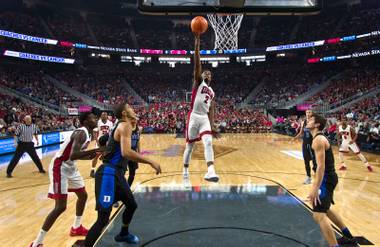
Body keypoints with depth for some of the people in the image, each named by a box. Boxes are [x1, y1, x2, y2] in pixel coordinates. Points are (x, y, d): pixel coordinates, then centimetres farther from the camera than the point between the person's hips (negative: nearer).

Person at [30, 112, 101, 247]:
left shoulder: (88, 134, 8)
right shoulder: (81, 133, -22)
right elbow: (72, 155, -35)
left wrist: (91, 156, 3)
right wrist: (94, 150, -36)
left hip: (70, 167, 10)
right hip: (60, 168, -10)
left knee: (83, 195, 19)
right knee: (61, 206, -10)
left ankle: (76, 228, 37)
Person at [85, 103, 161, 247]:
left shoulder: (122, 125, 15)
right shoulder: (125, 126, -15)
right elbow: (126, 153, -29)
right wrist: (151, 162, -24)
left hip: (117, 173, 11)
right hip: (109, 174, -11)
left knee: (132, 205, 24)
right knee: (103, 218, -11)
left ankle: (123, 234, 46)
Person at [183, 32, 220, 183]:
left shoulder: (212, 93, 19)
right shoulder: (198, 82, 5)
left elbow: (211, 110, 17)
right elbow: (197, 63, -7)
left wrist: (212, 125, 4)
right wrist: (197, 41, -14)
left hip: (204, 118, 4)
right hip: (194, 117, -4)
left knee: (208, 143, -16)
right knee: (189, 145, 6)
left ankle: (210, 172, -26)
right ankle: (185, 170, 25)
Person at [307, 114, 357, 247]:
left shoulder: (318, 140, -20)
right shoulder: (321, 138, 12)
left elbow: (321, 167, -26)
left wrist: (315, 188, -27)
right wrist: (316, 184, 28)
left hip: (326, 179, -11)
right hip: (329, 177, 11)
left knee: (318, 215, -10)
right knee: (325, 209, 27)